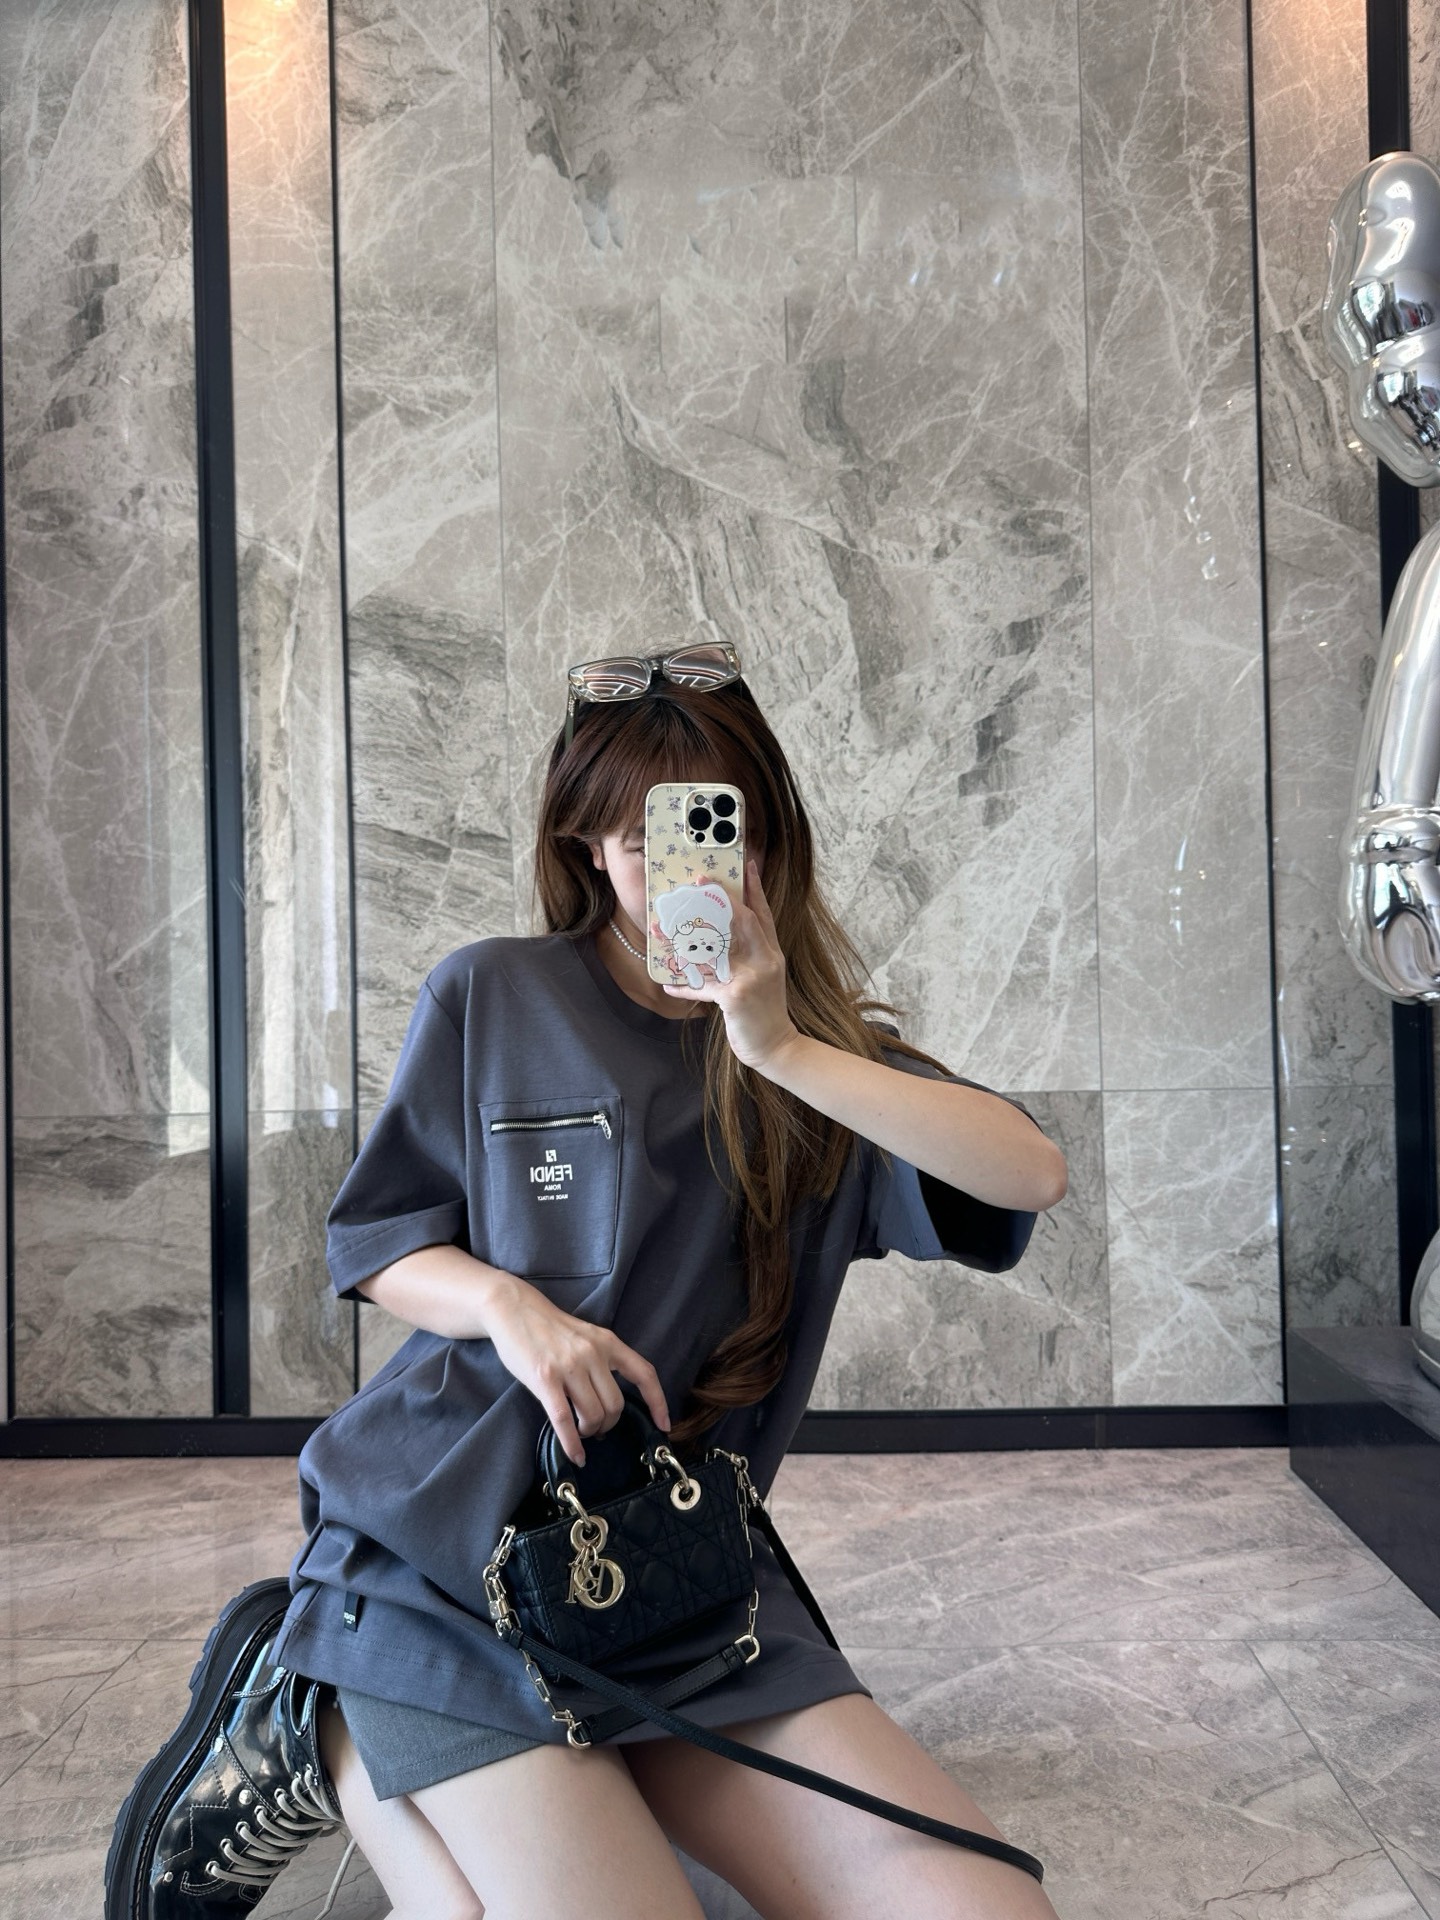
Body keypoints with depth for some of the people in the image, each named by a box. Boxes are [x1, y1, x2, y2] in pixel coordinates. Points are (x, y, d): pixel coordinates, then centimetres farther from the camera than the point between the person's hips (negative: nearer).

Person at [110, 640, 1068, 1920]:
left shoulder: (814, 1044, 5)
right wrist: (504, 1302, -16)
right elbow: (374, 1243, 6)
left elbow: (1030, 1176, -11)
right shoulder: (491, 998, 1)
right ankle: (319, 1735, 7)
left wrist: (783, 1052, -21)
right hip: (443, 1555, -4)